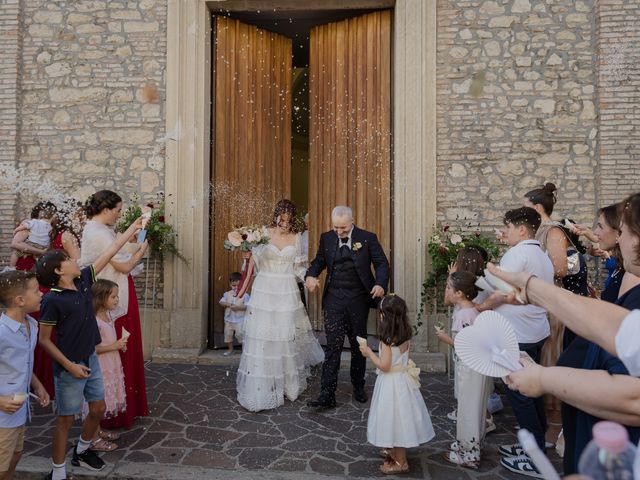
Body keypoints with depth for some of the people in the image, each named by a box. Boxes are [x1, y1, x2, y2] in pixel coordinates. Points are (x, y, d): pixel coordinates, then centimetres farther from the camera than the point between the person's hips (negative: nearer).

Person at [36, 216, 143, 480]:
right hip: (69, 367, -7)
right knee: (66, 419, 7)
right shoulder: (52, 300, -18)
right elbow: (44, 340, -14)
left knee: (98, 409, 17)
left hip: (91, 360, 7)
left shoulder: (82, 280, -1)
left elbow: (110, 251, 3)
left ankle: (81, 452, 41)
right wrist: (70, 366, -17)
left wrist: (133, 228, 7)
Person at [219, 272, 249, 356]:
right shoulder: (227, 294, 4)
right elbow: (221, 302, -1)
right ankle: (230, 349, 29)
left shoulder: (245, 295, -8)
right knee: (228, 334, 12)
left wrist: (238, 307, -25)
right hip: (229, 319, 5)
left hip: (240, 320, -5)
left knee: (240, 334, -7)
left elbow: (247, 306, -14)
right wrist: (228, 304, -19)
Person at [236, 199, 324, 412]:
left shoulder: (296, 238, 5)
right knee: (262, 337, -2)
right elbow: (254, 262, 1)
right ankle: (261, 387, 11)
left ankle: (289, 383, 25)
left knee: (287, 336, 7)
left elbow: (298, 267, 8)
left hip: (287, 293, 2)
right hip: (264, 291, -1)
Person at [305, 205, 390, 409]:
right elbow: (319, 261, 13)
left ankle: (358, 387, 33)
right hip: (334, 299, 1)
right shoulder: (326, 238, 3)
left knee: (358, 345, 14)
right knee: (333, 346, -3)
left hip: (358, 300, 0)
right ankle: (327, 394, 2)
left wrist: (380, 284, -21)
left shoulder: (368, 238, -5)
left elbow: (382, 263, -3)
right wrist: (311, 275, -8)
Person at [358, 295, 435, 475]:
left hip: (392, 384, -8)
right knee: (398, 418, 22)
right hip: (402, 380, 8)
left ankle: (400, 462, 18)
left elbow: (384, 366, -23)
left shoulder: (387, 339, -24)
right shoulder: (405, 335, -1)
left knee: (395, 418, 5)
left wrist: (368, 352, -12)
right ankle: (394, 450, 40)